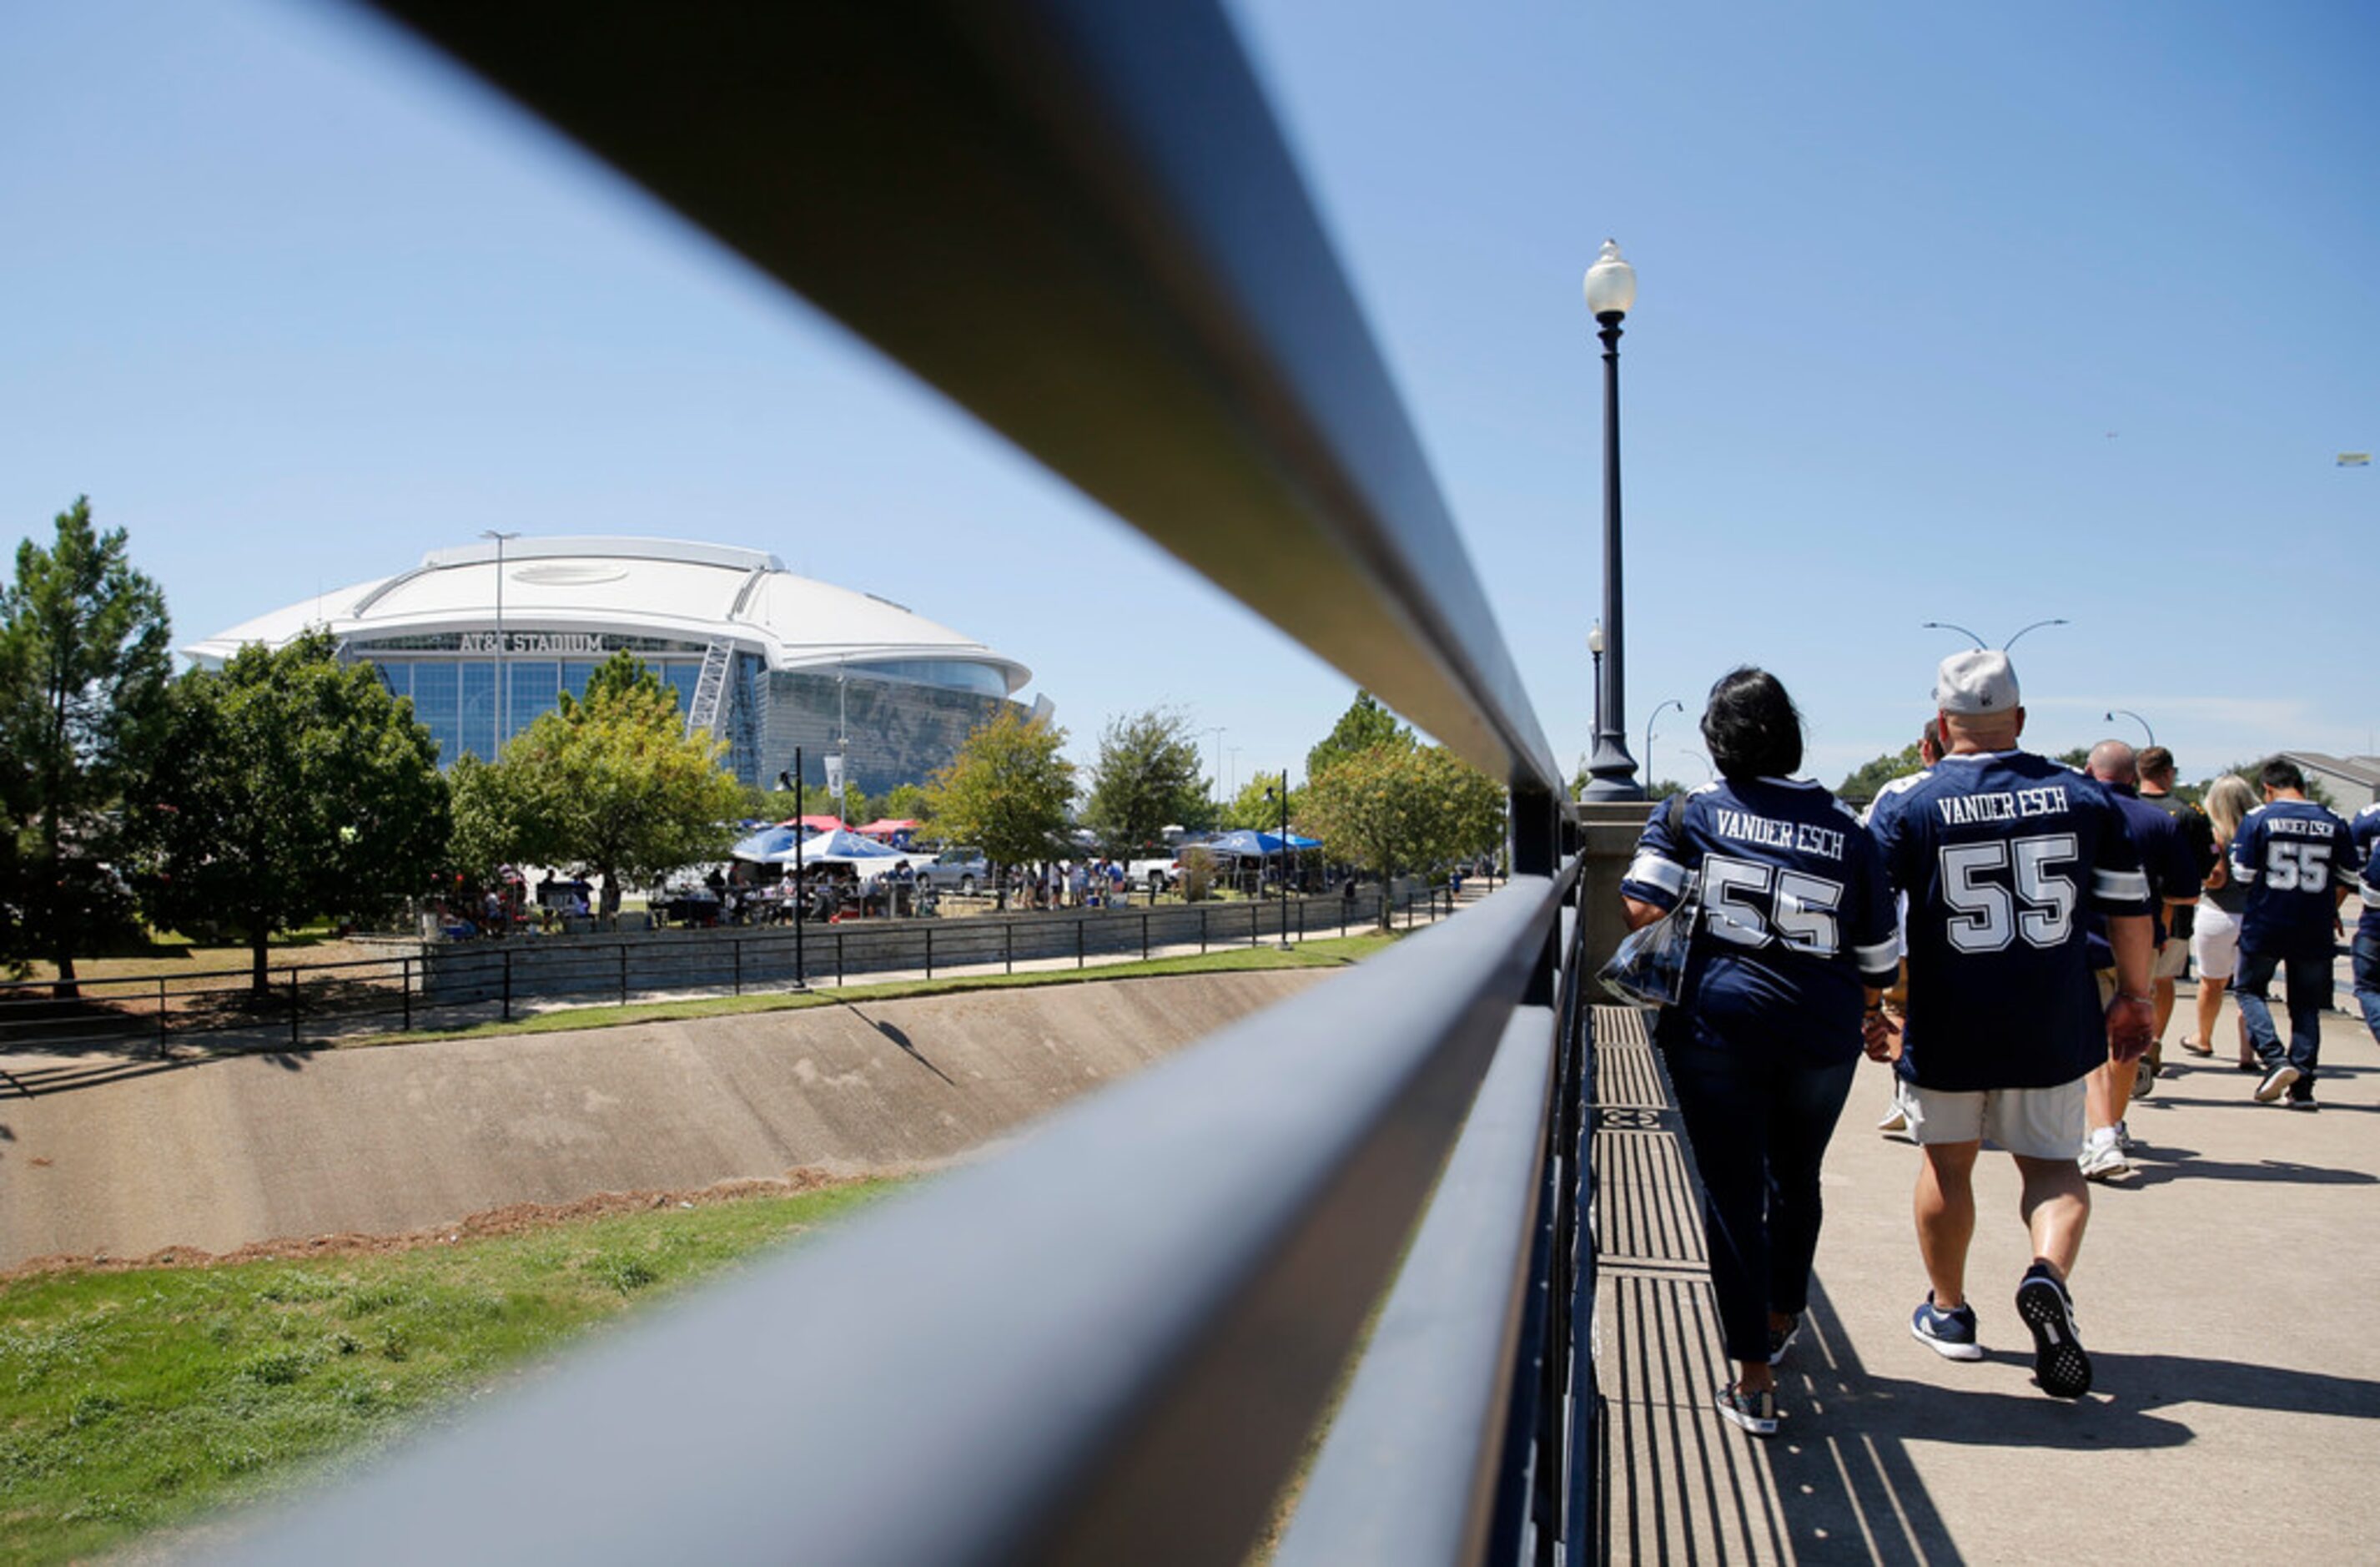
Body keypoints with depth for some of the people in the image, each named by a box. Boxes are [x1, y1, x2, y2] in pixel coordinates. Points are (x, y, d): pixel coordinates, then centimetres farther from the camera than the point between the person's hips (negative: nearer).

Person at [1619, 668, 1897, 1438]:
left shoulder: (1691, 810, -1)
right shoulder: (1843, 826, 5)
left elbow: (1640, 907, -12)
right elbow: (1877, 960, 7)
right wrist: (1854, 1014, 23)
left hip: (1717, 1021, -3)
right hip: (1822, 1033, 3)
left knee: (1732, 1191, 4)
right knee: (1796, 1179, 23)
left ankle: (1753, 1380, 3)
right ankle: (1782, 1318, 45)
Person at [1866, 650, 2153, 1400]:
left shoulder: (1908, 802, -7)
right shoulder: (2083, 796, 0)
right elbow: (2130, 909, 6)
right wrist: (2134, 996, 19)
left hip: (1948, 1026, -1)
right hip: (2054, 1025, 1)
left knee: (1947, 1163, 16)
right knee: (2052, 1162, 15)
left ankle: (1949, 1312, 28)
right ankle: (2049, 1275, -13)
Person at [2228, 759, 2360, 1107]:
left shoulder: (2258, 819, -5)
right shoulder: (2334, 824, 3)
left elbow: (2242, 876, -6)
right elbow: (2349, 881, 8)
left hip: (2264, 925, -3)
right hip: (2315, 931, 3)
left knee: (2249, 989, 14)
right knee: (2306, 1004, 12)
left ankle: (2275, 1058, -6)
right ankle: (2302, 1086, 9)